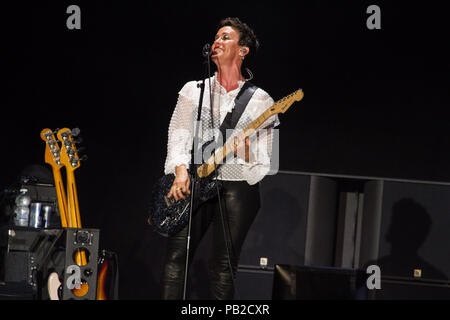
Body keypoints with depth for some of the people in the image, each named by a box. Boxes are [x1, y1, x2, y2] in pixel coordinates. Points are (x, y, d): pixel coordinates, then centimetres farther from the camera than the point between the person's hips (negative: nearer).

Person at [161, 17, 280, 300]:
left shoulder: (260, 101, 8)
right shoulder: (193, 91, 15)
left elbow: (265, 161, 5)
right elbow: (179, 135, 5)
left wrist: (245, 150, -16)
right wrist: (181, 170, -12)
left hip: (238, 185, -2)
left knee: (224, 265, -5)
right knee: (177, 255, -11)